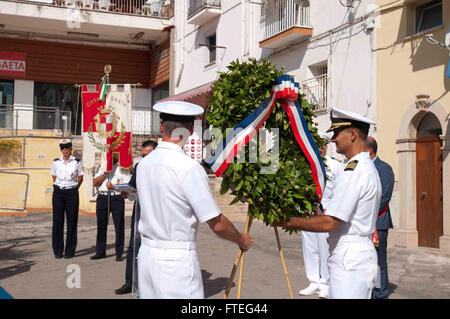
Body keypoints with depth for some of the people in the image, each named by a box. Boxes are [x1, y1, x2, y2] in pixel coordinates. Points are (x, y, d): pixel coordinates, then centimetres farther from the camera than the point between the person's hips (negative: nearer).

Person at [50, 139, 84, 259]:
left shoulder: (77, 162, -1)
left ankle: (70, 250, 7)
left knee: (72, 222, 0)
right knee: (57, 221, 1)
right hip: (58, 193, 2)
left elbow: (80, 178, 9)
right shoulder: (56, 162, 5)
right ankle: (58, 251, 9)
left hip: (72, 193, -2)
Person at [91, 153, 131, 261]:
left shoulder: (122, 168, 6)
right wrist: (105, 173, -3)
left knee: (119, 226, -3)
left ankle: (119, 253, 5)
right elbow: (95, 182, 8)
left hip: (117, 198, -4)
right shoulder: (102, 167, 19)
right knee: (101, 225, 8)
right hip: (102, 197, 4)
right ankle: (100, 251, 18)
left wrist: (113, 186, -13)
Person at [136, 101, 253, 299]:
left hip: (147, 254, 7)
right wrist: (241, 239, 5)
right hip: (177, 260, -7)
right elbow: (216, 224, -14)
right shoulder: (189, 168, -17)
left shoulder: (143, 164, 3)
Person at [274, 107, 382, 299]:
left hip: (349, 261, -10)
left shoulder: (353, 172, -18)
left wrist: (289, 222, -12)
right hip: (362, 253, 10)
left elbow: (329, 223, -21)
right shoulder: (369, 168, 15)